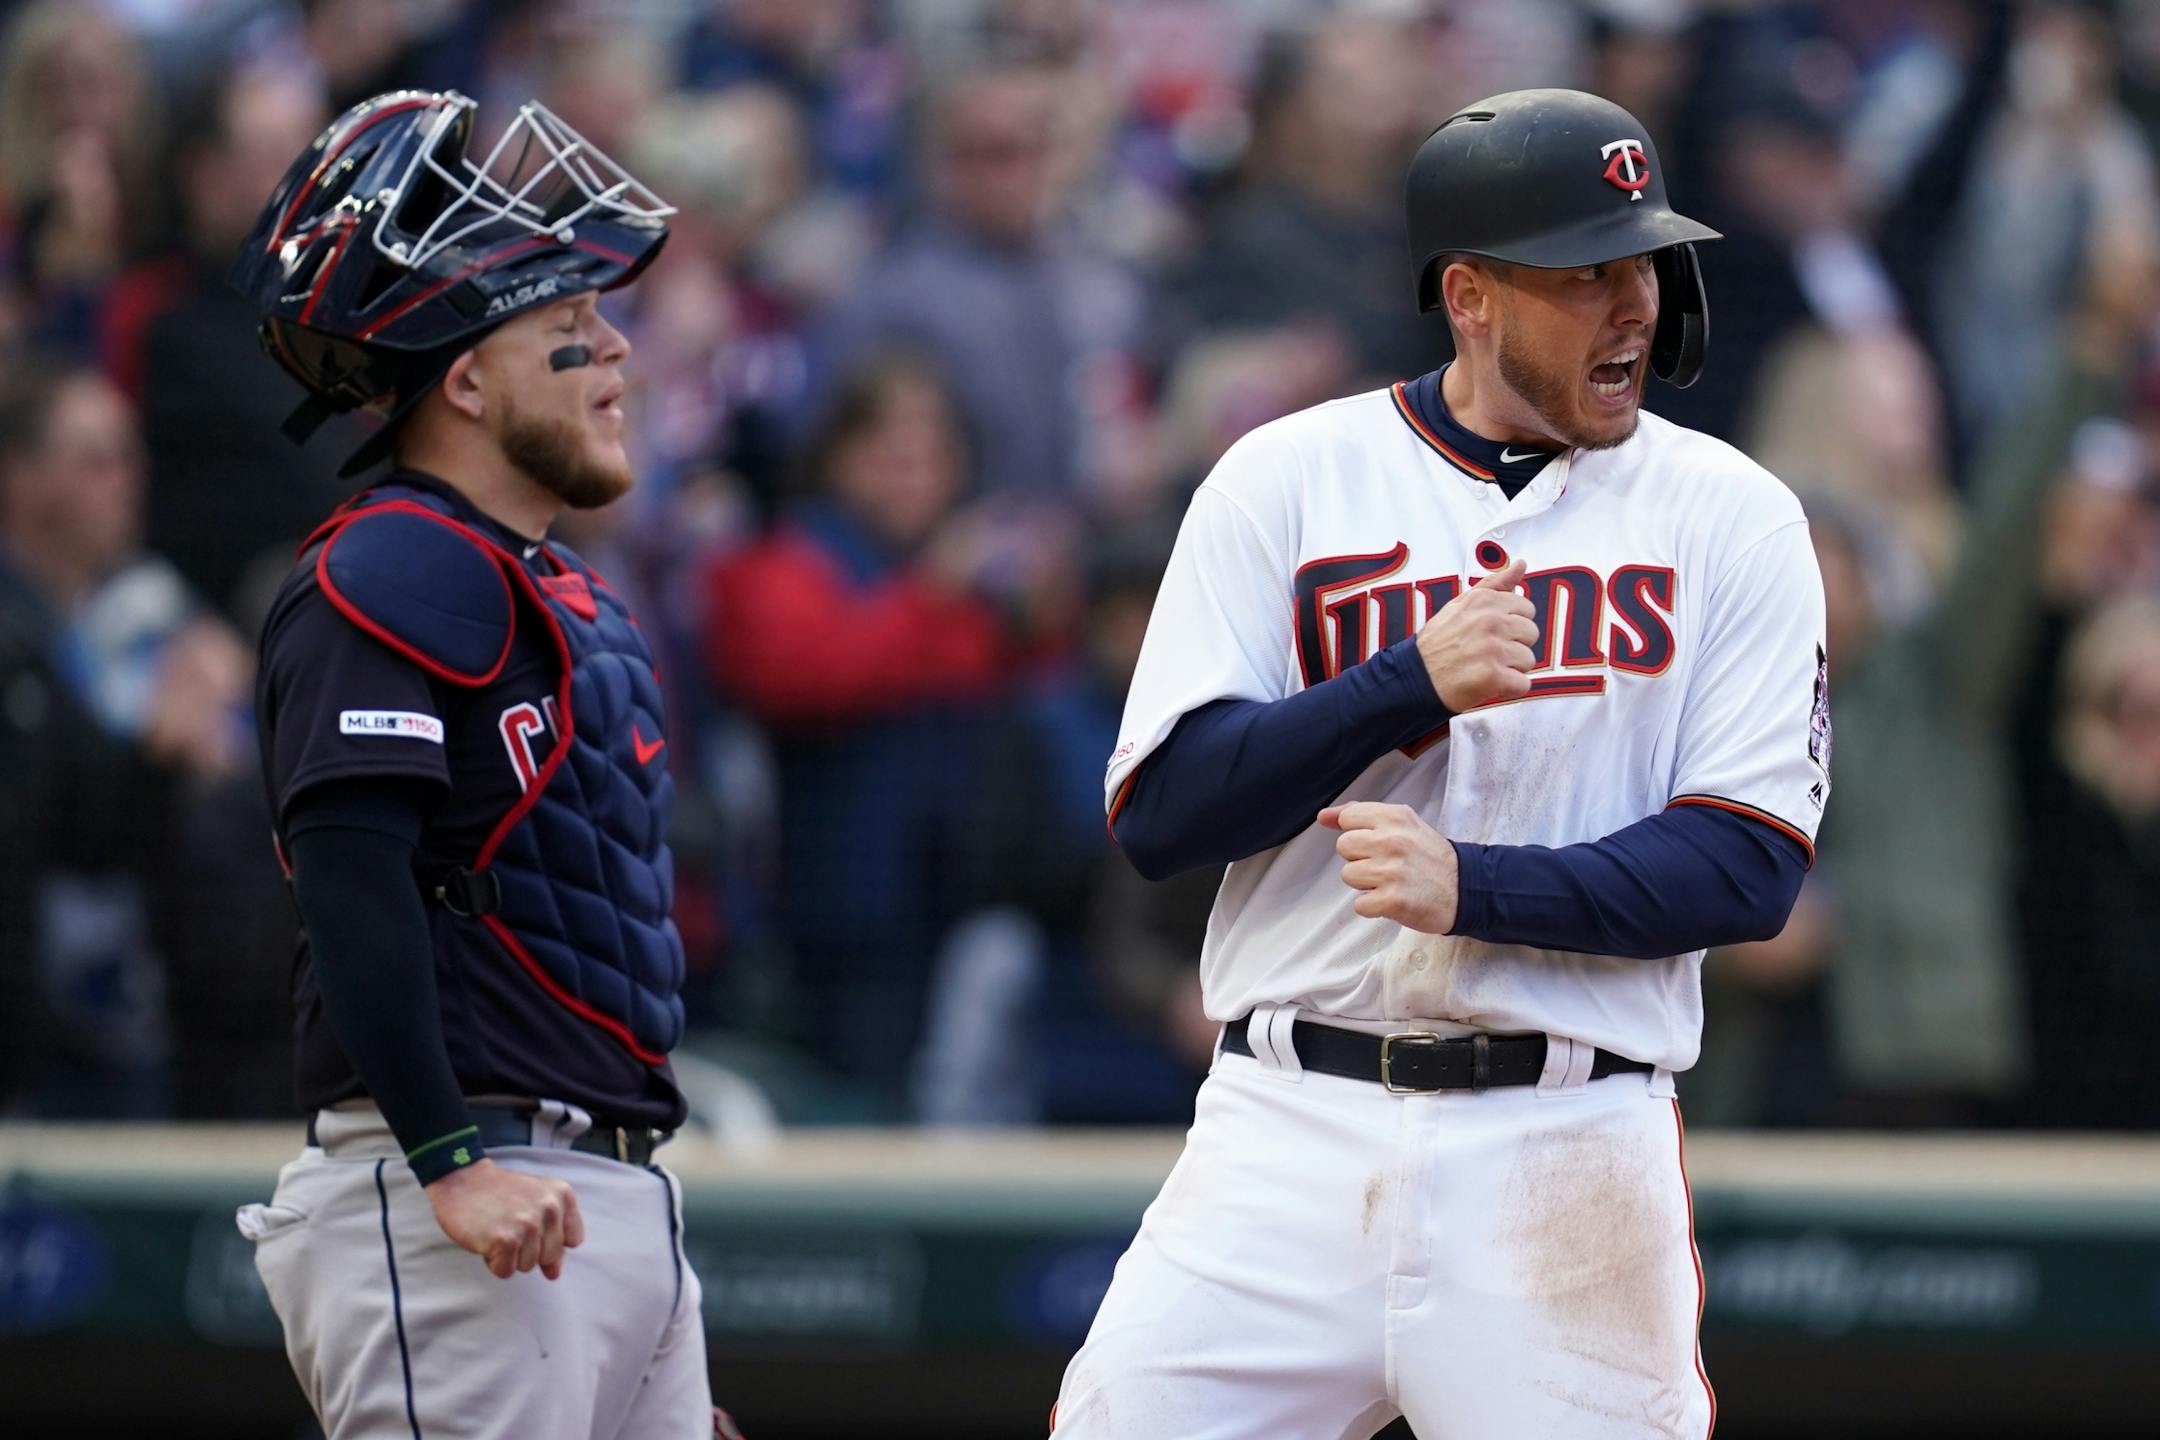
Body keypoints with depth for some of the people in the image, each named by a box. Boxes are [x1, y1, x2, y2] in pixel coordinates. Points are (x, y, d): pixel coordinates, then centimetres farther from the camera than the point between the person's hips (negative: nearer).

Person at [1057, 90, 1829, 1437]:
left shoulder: (1734, 519, 4)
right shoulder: (1286, 480, 5)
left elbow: (1750, 867, -3)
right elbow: (1157, 811, -2)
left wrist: (1475, 885, -17)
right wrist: (1410, 682, -15)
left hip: (1571, 1161, 0)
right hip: (1292, 1127, 0)